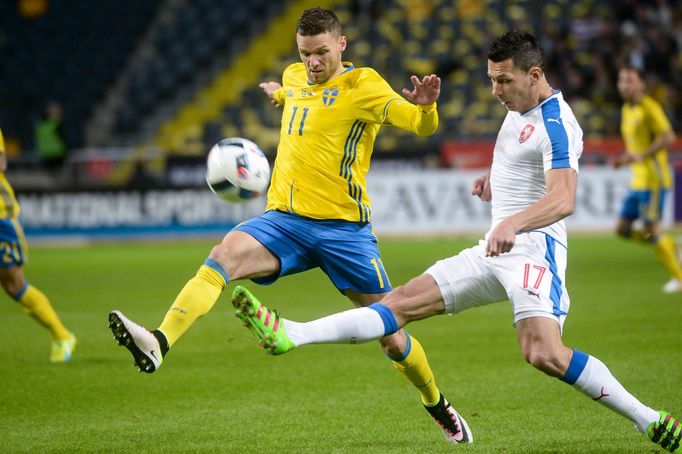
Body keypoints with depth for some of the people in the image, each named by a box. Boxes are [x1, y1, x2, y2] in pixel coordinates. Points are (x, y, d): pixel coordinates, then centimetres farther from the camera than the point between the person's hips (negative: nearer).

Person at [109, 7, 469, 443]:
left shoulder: (361, 84, -5)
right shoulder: (295, 76, 14)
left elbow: (421, 125, -19)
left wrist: (425, 106, -38)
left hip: (344, 227, -4)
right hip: (284, 219, 4)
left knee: (392, 340, 2)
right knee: (224, 254, -28)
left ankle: (438, 406, 30)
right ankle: (159, 344, -45)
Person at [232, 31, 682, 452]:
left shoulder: (556, 124, -14)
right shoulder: (520, 109, 15)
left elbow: (563, 199, -28)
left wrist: (514, 223, -44)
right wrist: (495, 180, 17)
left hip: (534, 247, -9)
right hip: (496, 248, 9)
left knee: (544, 354, -28)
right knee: (404, 301, 1)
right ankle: (290, 335, -7)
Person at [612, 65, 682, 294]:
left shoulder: (649, 107, -12)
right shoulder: (627, 110, 15)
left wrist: (640, 156, -26)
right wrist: (624, 159, 8)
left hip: (653, 178, -9)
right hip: (638, 179, 9)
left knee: (650, 229, -8)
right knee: (623, 229, 5)